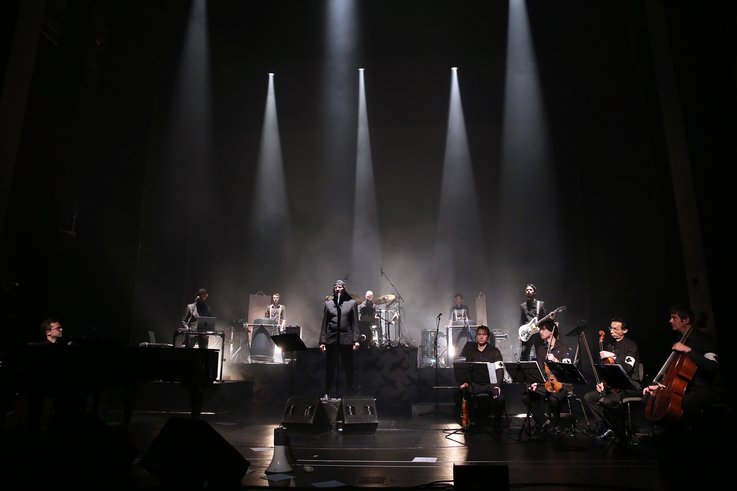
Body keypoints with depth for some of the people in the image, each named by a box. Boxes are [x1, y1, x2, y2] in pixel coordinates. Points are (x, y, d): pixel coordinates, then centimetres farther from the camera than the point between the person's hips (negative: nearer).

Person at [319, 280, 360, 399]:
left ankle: (349, 393, 16)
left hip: (347, 339, -1)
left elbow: (355, 323, 3)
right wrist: (322, 341, 2)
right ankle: (327, 393, 14)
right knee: (330, 367, 6)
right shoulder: (327, 303, 10)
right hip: (331, 339, 1)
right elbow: (324, 323, 8)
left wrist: (356, 340, -6)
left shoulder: (351, 303, 7)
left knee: (348, 367, 5)